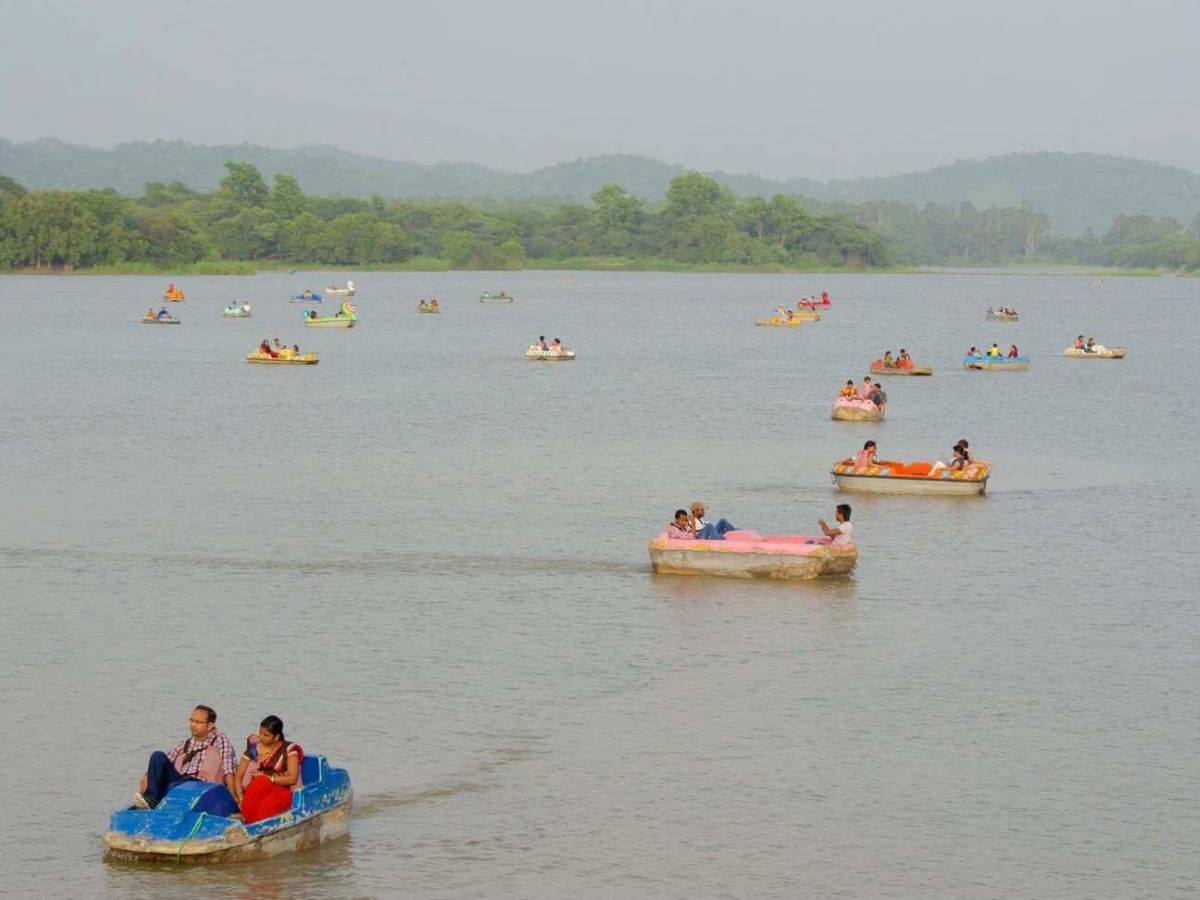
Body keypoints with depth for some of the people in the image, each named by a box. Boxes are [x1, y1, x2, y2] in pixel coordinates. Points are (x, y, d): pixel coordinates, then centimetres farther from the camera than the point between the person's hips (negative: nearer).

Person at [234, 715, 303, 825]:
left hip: (281, 791, -2)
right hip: (257, 791, 2)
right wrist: (240, 797, -12)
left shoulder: (288, 749, 2)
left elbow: (292, 778, -6)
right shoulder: (253, 748, 9)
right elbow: (238, 776, 6)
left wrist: (268, 778, -15)